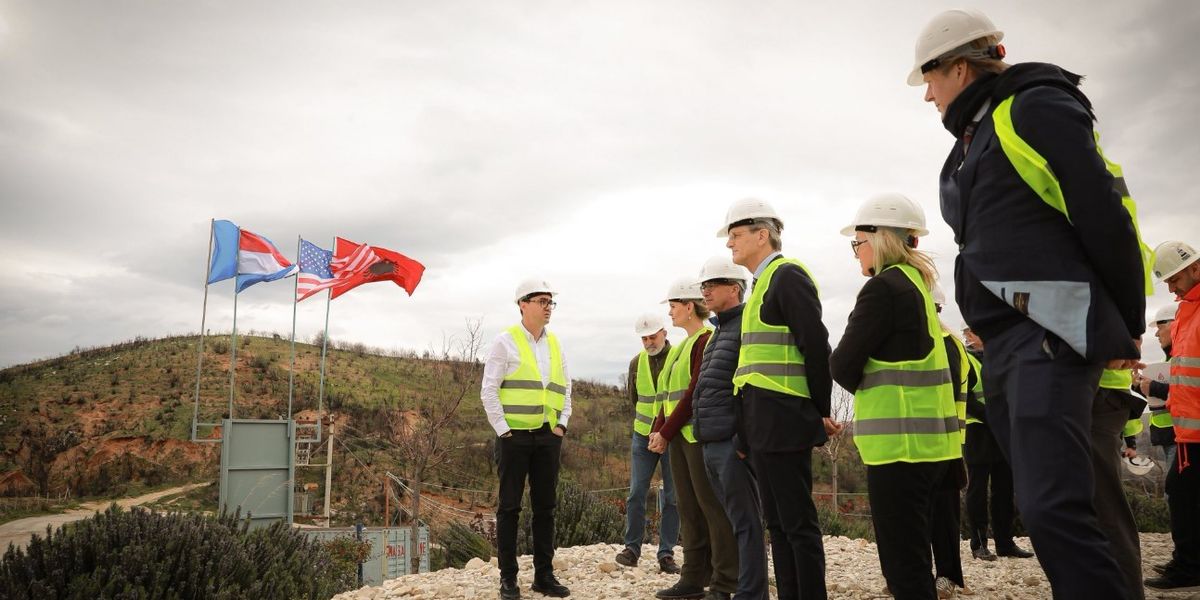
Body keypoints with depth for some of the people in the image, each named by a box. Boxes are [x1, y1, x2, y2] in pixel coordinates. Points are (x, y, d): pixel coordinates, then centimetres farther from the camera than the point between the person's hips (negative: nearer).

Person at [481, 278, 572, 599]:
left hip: (548, 436, 5)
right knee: (510, 505, 2)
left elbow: (565, 388, 16)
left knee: (545, 506, 9)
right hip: (515, 436, -5)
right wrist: (503, 429, -10)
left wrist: (562, 424, 5)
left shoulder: (555, 344, 12)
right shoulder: (506, 341, -4)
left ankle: (544, 574, 18)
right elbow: (488, 391, -7)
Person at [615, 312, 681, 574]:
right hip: (643, 436, 3)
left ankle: (666, 553, 11)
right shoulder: (637, 362, 2)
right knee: (636, 492, 1)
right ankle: (632, 548, 12)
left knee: (672, 497, 3)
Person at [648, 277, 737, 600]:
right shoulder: (683, 346, 19)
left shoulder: (707, 340, -9)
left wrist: (666, 432, -14)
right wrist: (658, 430, 5)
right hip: (678, 436, 9)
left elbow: (695, 392, -16)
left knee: (712, 505, -4)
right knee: (688, 507, 11)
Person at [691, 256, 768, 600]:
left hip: (733, 440, -9)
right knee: (736, 521, 14)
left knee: (745, 523, -3)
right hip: (711, 443, 9)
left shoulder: (748, 325, -7)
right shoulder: (718, 332, 22)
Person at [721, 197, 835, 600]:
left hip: (782, 419, -10)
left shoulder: (787, 274, -8)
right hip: (763, 423, 10)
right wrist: (750, 429, 16)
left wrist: (821, 412, -10)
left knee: (797, 522, -3)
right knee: (778, 522, 13)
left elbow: (816, 347, -15)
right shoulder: (763, 281, 19)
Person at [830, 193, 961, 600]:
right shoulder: (917, 283, 15)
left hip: (899, 441, -9)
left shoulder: (884, 287, -13)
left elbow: (843, 366, -14)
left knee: (903, 566, -2)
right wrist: (876, 388, 7)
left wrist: (867, 388, 4)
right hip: (927, 440, 10)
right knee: (913, 557, 17)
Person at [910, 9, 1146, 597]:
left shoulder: (1036, 109, -5)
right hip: (1005, 341, 9)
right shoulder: (973, 139, 21)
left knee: (1051, 507, -17)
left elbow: (1105, 218, -10)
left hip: (1051, 333, -9)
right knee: (1047, 506, 11)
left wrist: (1127, 325, -6)